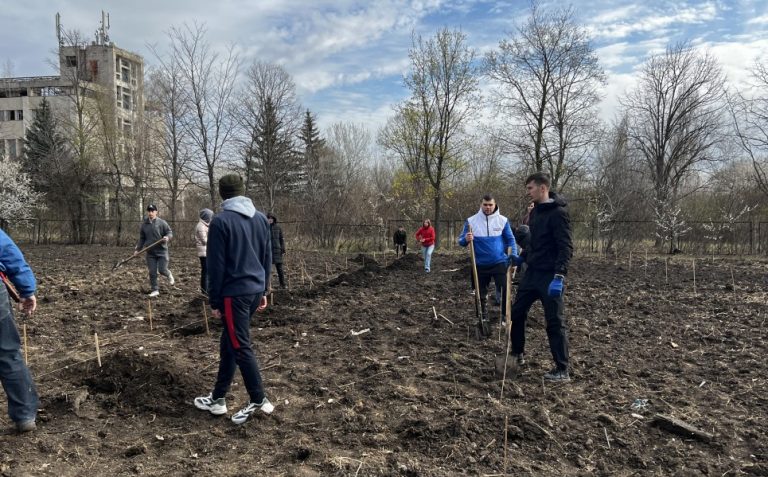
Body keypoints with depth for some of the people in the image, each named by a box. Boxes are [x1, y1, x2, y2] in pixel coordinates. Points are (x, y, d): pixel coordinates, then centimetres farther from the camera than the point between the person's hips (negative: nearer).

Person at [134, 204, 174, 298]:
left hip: (162, 251, -3)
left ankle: (169, 275, 27)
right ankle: (155, 290, 12)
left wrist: (167, 237, -24)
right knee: (152, 272, 2)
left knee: (162, 270, -7)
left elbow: (170, 232, -2)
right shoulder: (144, 224, 8)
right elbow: (141, 239, 16)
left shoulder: (162, 222, -5)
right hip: (150, 252, 3)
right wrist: (137, 249, 10)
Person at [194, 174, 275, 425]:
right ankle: (218, 398, 24)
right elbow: (267, 257, 12)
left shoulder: (221, 221, -11)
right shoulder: (261, 218, 8)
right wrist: (263, 291, 20)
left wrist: (214, 301, -3)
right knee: (229, 343, 16)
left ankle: (258, 401, 9)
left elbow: (216, 265, -11)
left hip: (234, 293, -7)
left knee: (240, 347, 2)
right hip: (255, 291, 7)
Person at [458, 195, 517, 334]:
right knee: (481, 293, 11)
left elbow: (510, 239, 5)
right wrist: (466, 240, -27)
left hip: (499, 262, -1)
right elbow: (461, 241, -2)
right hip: (480, 264, 1)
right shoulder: (471, 221, -5)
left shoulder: (503, 220, -3)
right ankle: (483, 318, 26)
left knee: (505, 290, -8)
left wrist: (513, 254, -13)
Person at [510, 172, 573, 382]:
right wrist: (521, 258, 12)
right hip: (531, 273, 9)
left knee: (555, 323, -2)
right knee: (516, 313, 13)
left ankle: (562, 370, 8)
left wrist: (559, 276, -29)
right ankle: (517, 354, 32)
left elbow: (566, 248, -21)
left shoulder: (558, 213, -15)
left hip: (549, 277, -9)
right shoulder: (535, 211, 12)